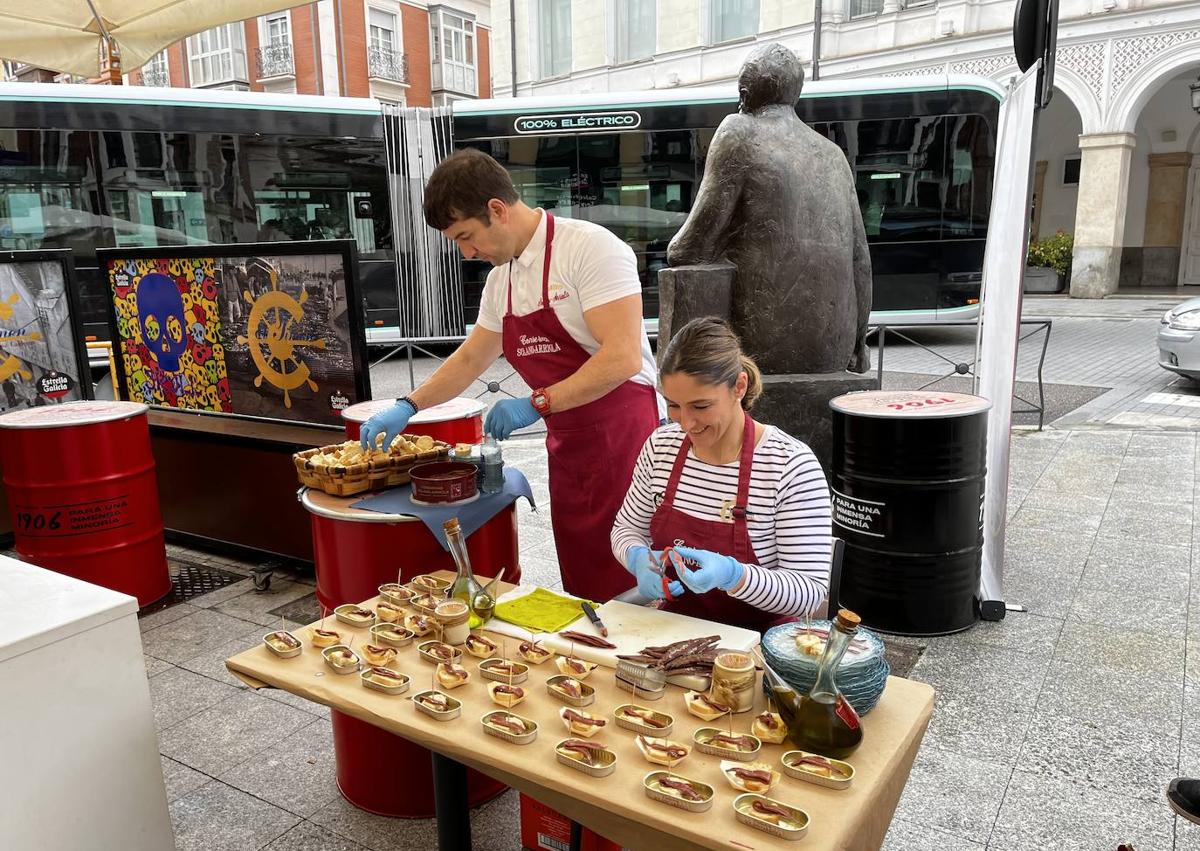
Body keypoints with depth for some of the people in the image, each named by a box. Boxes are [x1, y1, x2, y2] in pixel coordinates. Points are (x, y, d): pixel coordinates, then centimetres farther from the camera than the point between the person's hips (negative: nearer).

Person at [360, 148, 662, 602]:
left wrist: (536, 403, -18)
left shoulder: (590, 248, -14)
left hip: (621, 435, -7)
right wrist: (407, 406, 16)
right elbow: (470, 359, 23)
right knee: (580, 587, 10)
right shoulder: (501, 277, 11)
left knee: (623, 588, -5)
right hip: (567, 442, 7)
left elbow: (623, 357, -22)